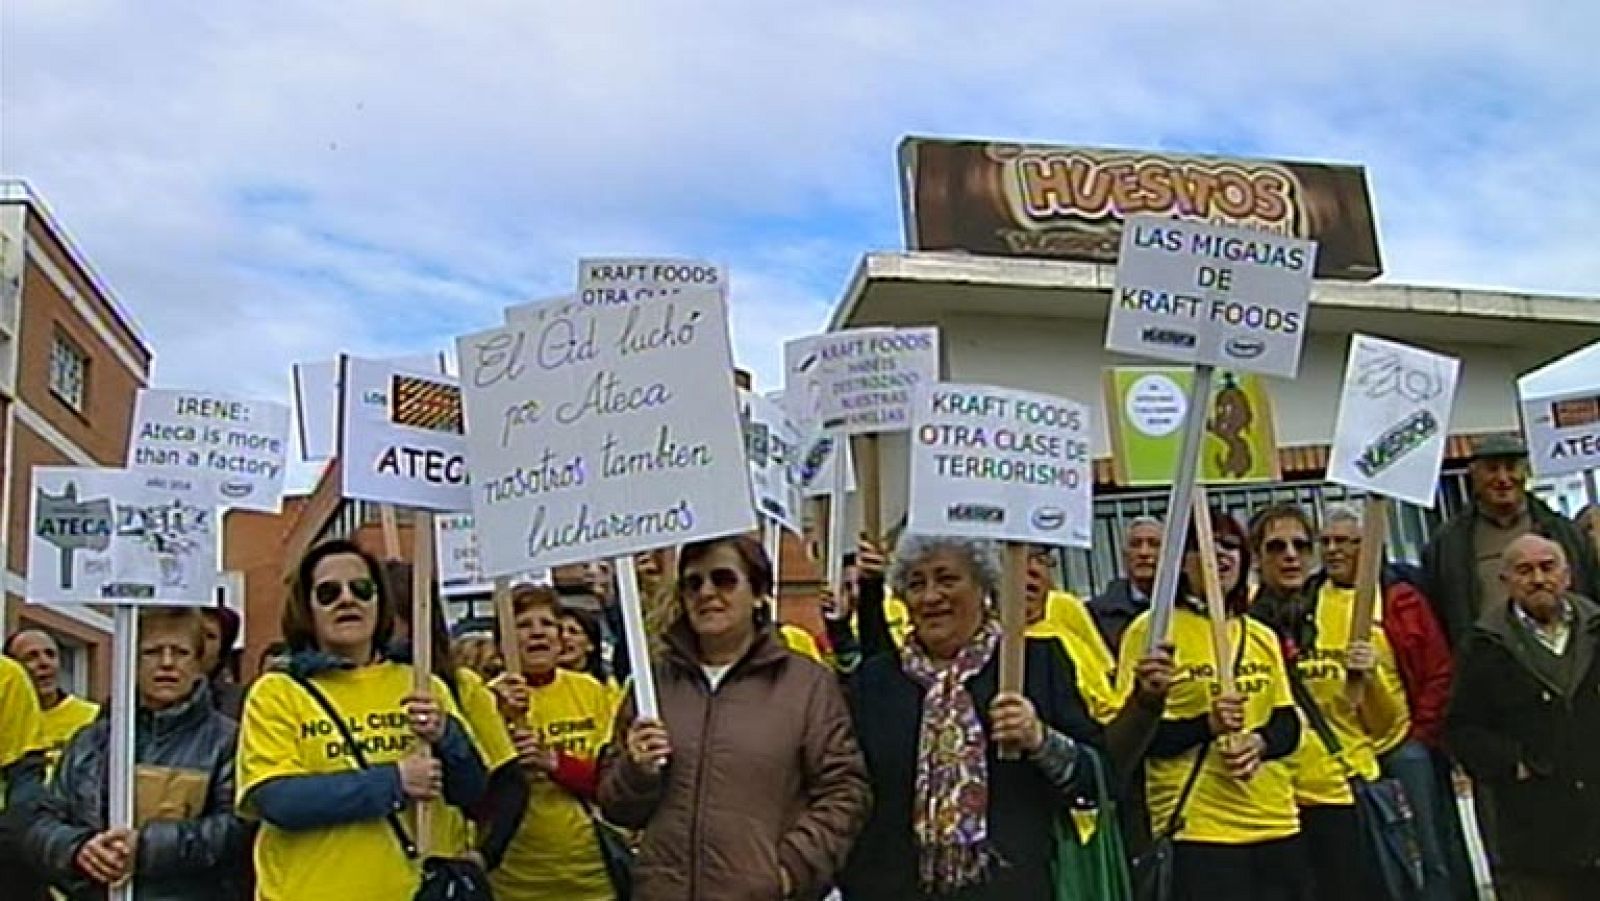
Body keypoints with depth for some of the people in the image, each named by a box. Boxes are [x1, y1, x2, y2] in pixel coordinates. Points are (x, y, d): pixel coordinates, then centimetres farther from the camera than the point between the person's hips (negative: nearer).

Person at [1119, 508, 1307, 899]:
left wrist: (1260, 742, -11)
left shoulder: (1262, 635, 14)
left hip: (1277, 823, 6)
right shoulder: (1150, 630, -5)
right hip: (1197, 828, -6)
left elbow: (1289, 724, 11)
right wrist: (1208, 726, -23)